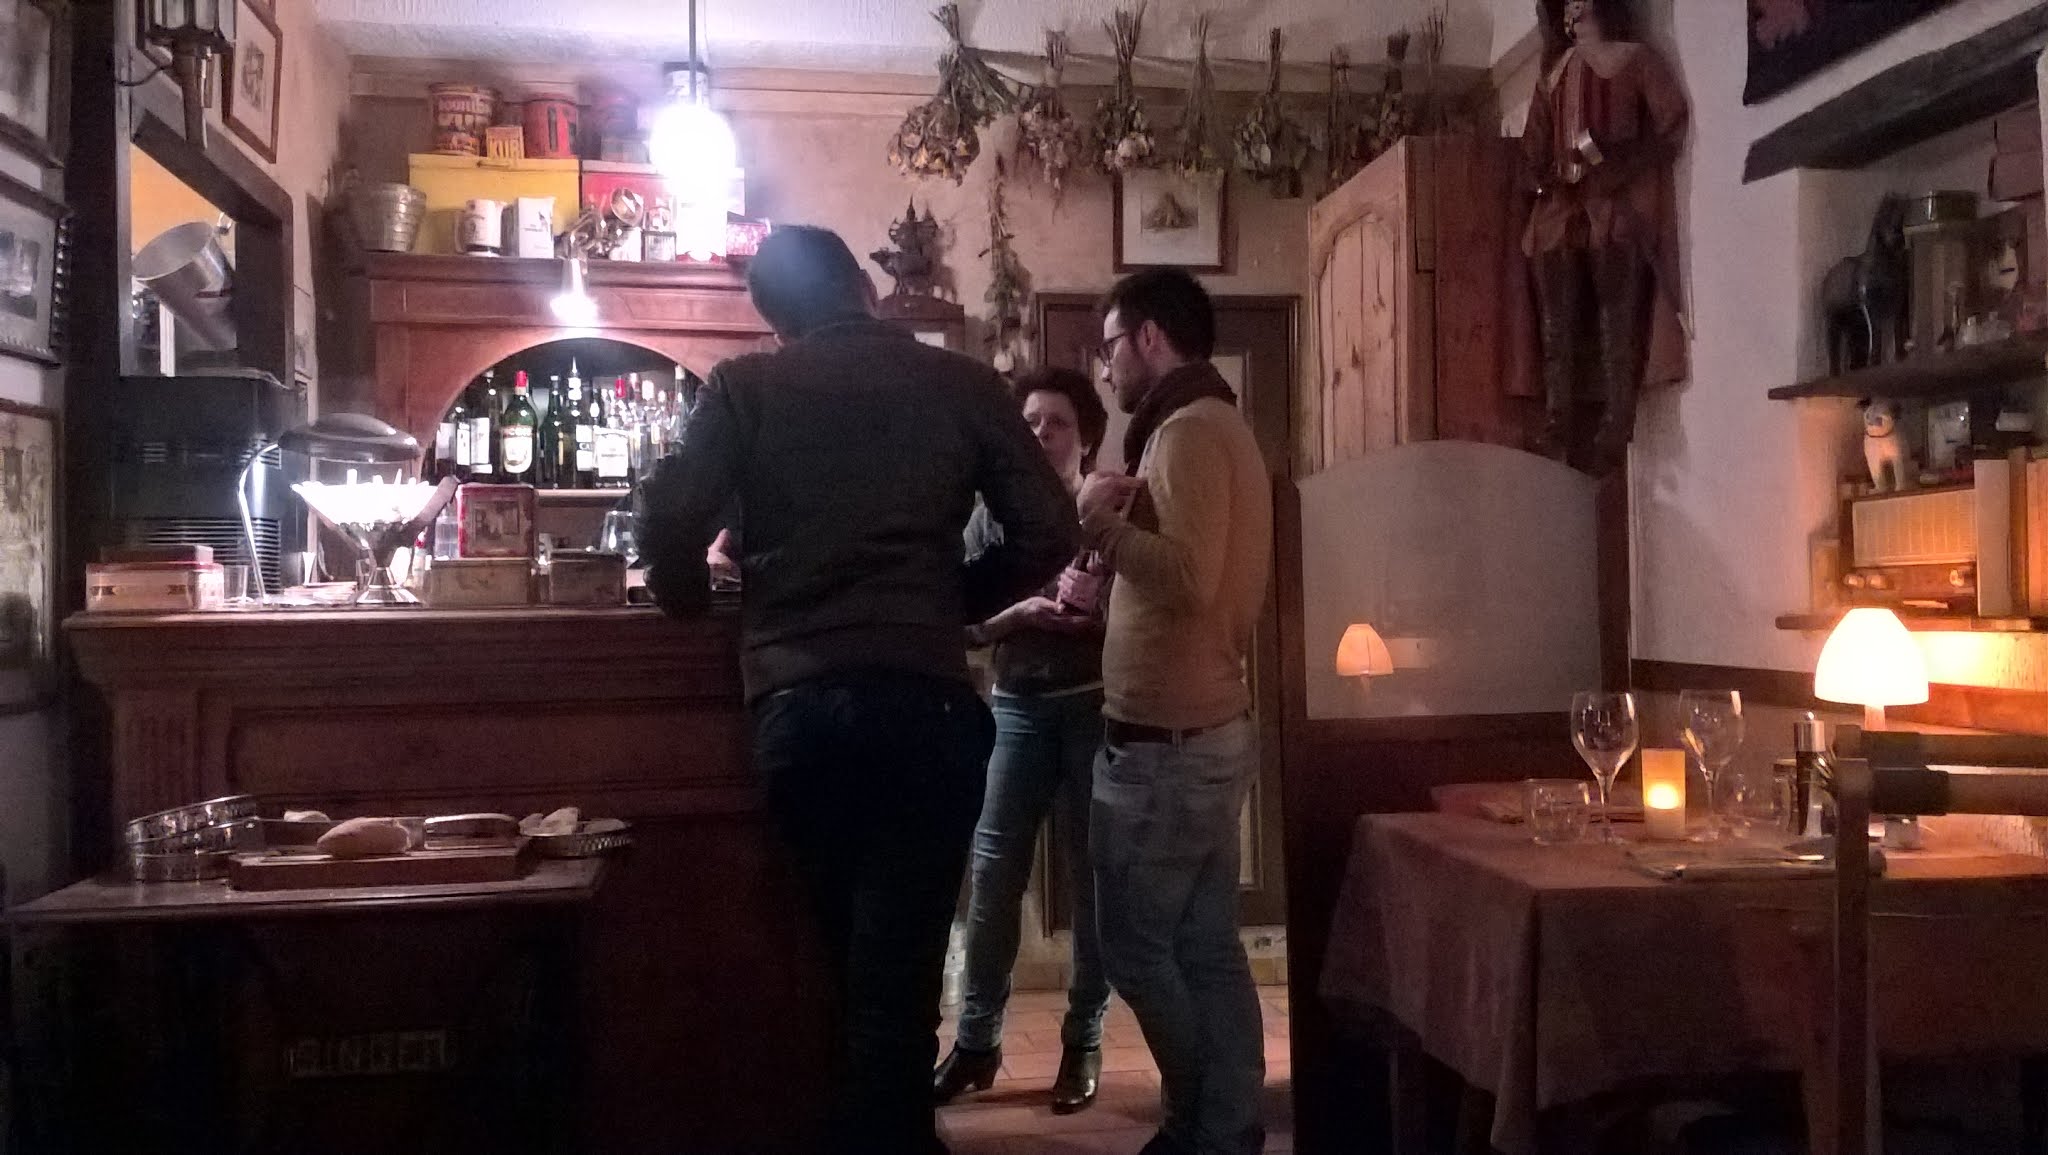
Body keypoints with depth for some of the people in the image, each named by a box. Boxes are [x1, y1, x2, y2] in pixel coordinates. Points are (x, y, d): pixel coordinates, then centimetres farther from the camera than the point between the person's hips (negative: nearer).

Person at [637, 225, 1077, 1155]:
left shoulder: (744, 388, 7)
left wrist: (692, 603, 17)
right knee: (896, 971, 2)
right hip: (921, 698, -2)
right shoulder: (960, 383, 6)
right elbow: (1048, 534, 3)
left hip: (791, 703, 2)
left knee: (855, 961, 19)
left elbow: (669, 523, -4)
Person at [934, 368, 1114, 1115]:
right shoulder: (993, 515, 5)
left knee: (1092, 878, 5)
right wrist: (1020, 614, -18)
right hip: (1018, 708, 2)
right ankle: (977, 1041, 12)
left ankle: (1084, 1042, 17)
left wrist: (1102, 614, -21)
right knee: (993, 874, 1)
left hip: (1096, 709, -1)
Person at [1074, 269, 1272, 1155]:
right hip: (1206, 730, 10)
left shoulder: (1188, 431, -14)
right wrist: (1124, 529, 9)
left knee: (1136, 946, 3)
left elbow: (1191, 577, -26)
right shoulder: (1218, 427, 18)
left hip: (1165, 741, -10)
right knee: (1207, 950, 11)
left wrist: (1103, 520, -13)